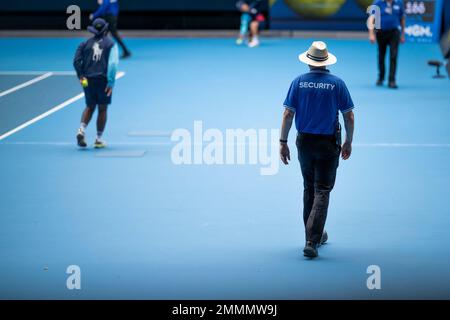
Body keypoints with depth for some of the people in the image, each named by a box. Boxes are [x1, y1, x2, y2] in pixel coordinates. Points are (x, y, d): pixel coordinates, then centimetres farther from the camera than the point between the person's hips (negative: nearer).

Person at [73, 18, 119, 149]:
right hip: (103, 79, -3)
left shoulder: (86, 43, 7)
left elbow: (76, 61, -2)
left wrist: (81, 76, 2)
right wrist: (111, 82, -12)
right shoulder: (110, 44, 0)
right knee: (102, 109, 9)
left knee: (90, 107, 17)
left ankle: (81, 130, -6)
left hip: (88, 79, 3)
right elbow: (113, 63, -11)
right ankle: (98, 139, 11)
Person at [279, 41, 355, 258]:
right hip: (328, 143, -2)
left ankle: (315, 235, 29)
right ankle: (312, 241, -13)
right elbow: (349, 117, -3)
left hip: (304, 142, 2)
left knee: (309, 189, 19)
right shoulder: (337, 84, -5)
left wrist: (283, 142, 1)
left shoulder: (299, 82, -3)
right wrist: (348, 142, 10)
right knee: (322, 192, -1)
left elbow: (288, 114, -5)